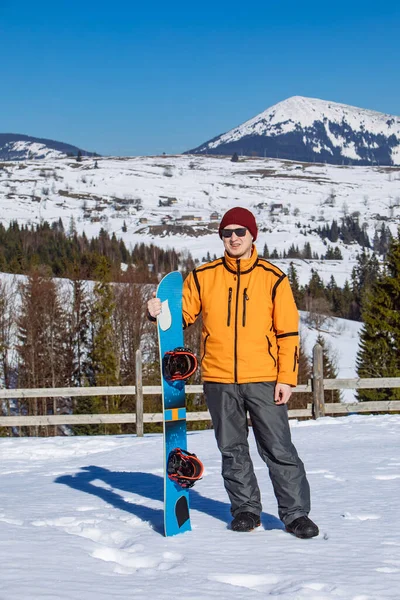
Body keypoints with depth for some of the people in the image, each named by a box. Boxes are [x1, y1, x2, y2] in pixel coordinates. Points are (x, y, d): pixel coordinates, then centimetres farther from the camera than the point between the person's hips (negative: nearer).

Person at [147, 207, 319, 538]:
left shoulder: (273, 278, 0)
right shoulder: (203, 277, 4)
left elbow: (288, 332, 0)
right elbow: (182, 315, 10)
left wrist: (287, 377, -6)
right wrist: (160, 312, -13)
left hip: (264, 380, -2)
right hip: (219, 380, 2)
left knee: (279, 449, -1)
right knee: (233, 450, 11)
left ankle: (296, 512, 9)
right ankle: (246, 508, 24)